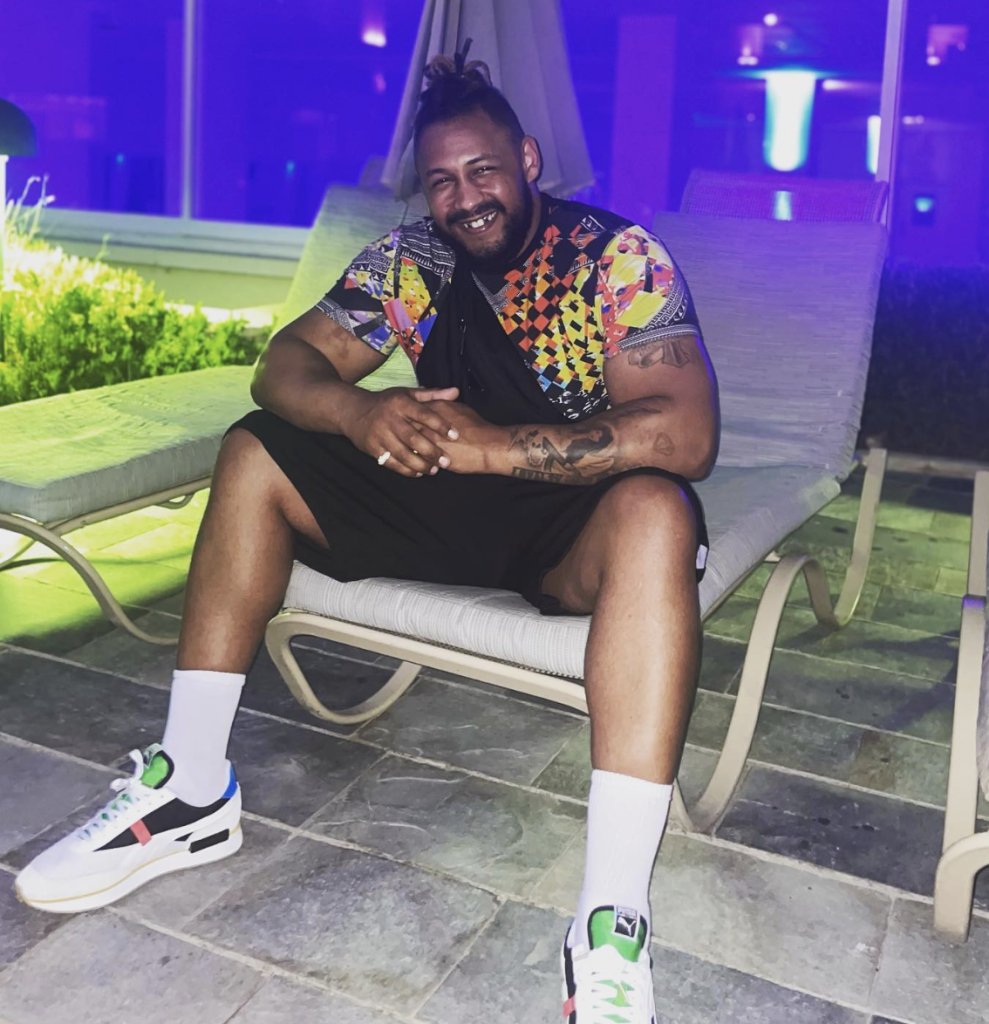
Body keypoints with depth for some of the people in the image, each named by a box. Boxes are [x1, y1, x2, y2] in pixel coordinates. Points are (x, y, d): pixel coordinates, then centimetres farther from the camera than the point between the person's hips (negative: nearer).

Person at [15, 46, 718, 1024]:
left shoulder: (618, 257, -14)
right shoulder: (412, 258, 0)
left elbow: (683, 435, -26)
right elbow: (283, 368, -4)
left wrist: (493, 444, -31)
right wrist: (358, 409, -28)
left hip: (577, 517, -5)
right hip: (448, 500, 5)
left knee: (653, 514, -39)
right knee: (253, 454, -6)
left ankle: (611, 928, -43)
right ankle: (192, 789, -6)